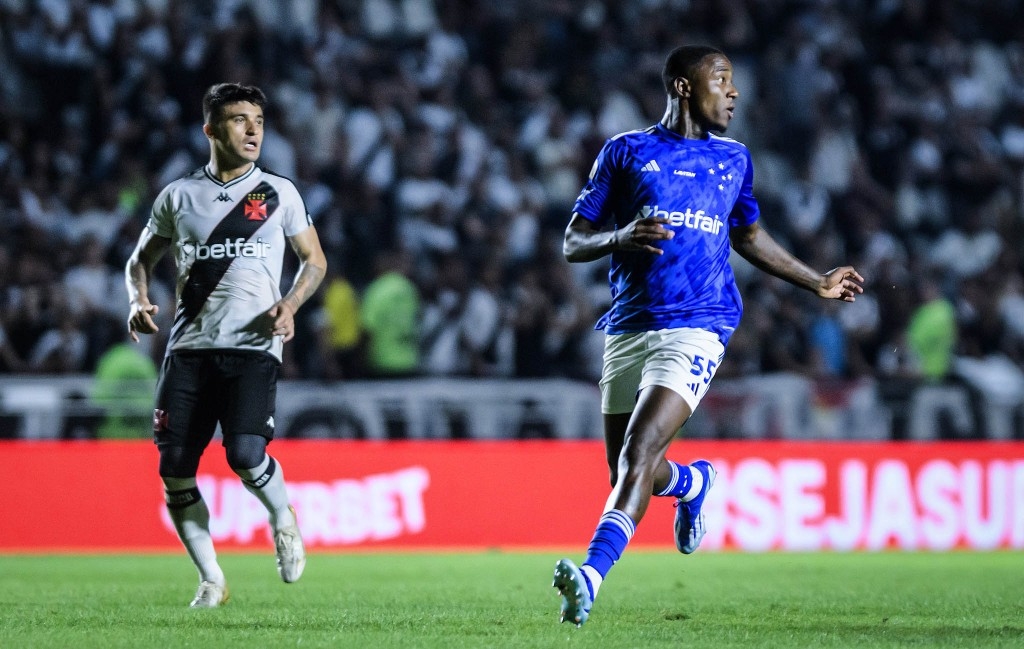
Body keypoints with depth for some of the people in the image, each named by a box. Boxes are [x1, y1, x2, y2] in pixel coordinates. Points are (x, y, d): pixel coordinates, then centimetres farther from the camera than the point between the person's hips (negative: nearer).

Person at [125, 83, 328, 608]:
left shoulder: (278, 193, 8)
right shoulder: (179, 195, 11)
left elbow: (314, 260, 14)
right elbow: (141, 259, 20)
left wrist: (289, 304, -5)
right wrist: (138, 300, -1)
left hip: (253, 347, -2)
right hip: (189, 345, 2)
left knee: (245, 454, -21)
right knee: (174, 469, -4)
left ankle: (283, 519, 12)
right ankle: (211, 580, 11)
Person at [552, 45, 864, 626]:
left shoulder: (733, 159, 16)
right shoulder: (625, 152, 8)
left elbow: (748, 236, 33)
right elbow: (574, 243, 6)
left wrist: (817, 283, 38)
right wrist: (622, 236, -15)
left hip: (697, 327, -1)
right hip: (629, 329, 1)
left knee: (639, 452, -22)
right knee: (632, 473, 6)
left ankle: (591, 576, -32)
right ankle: (695, 482, 41)